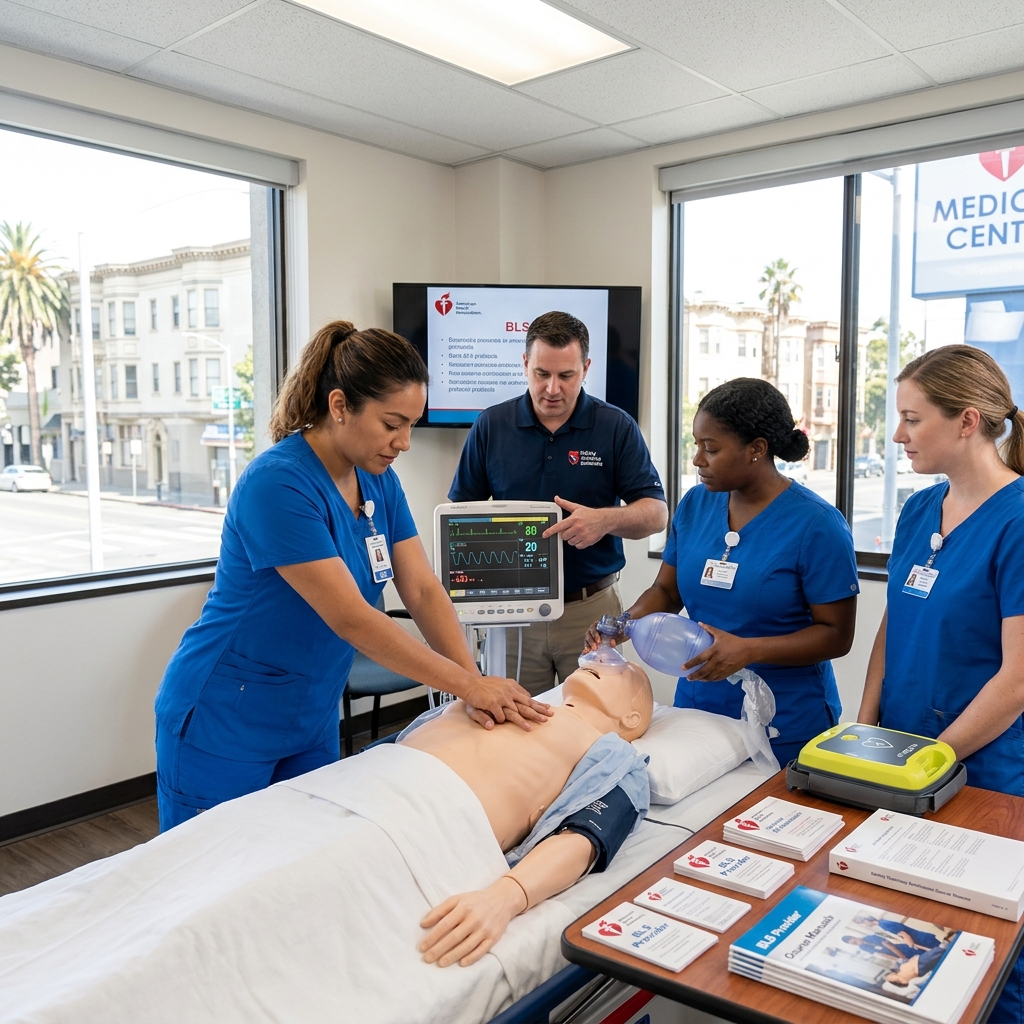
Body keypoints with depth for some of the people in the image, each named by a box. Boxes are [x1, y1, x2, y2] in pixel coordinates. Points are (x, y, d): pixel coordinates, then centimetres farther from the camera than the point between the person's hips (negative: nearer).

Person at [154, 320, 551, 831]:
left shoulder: (380, 482, -2)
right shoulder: (277, 484, -26)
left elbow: (423, 591, -5)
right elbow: (350, 618, -28)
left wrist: (477, 685, -18)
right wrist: (468, 685, -24)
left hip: (311, 723, 7)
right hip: (224, 726, -7)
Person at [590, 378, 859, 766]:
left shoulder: (816, 523, -14)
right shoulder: (695, 504, 1)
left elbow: (837, 635, -13)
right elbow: (666, 591, 8)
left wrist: (749, 650, -26)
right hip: (698, 705, 5)